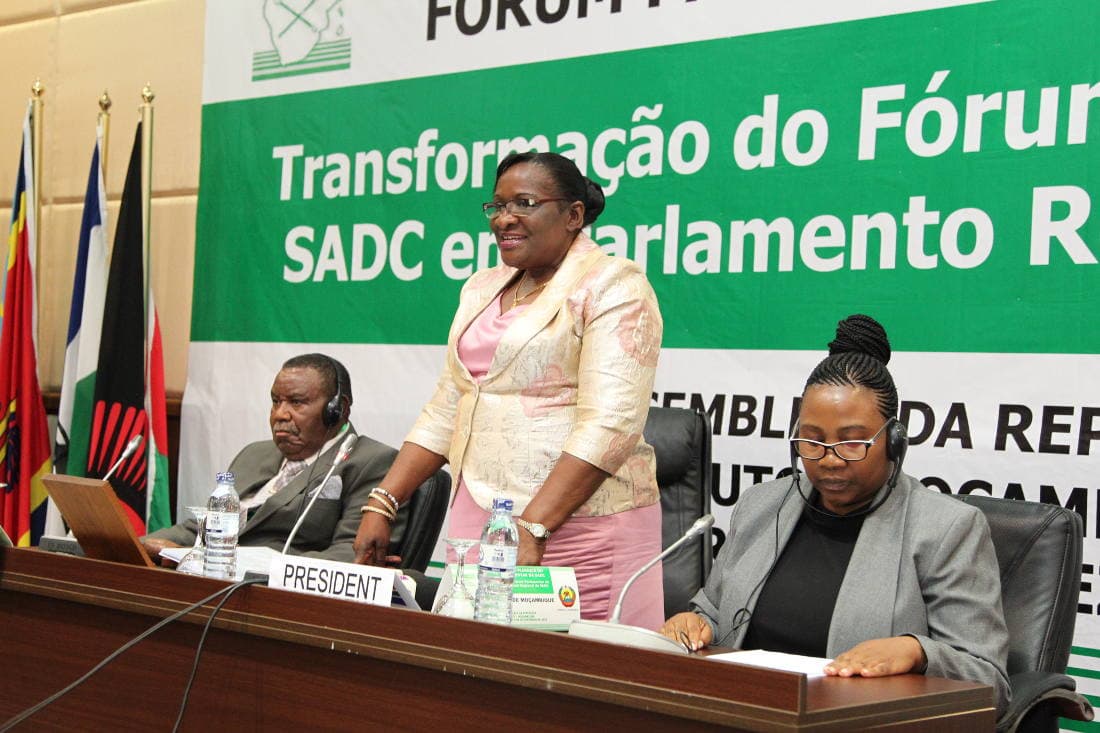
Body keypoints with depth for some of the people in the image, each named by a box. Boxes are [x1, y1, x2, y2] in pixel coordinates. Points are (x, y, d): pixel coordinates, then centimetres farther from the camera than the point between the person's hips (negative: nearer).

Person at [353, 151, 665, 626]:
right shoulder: (481, 290, 17)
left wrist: (531, 527, -24)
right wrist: (381, 504, 7)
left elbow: (609, 426, -17)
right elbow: (445, 413, 18)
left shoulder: (613, 287, -6)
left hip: (579, 523, -6)